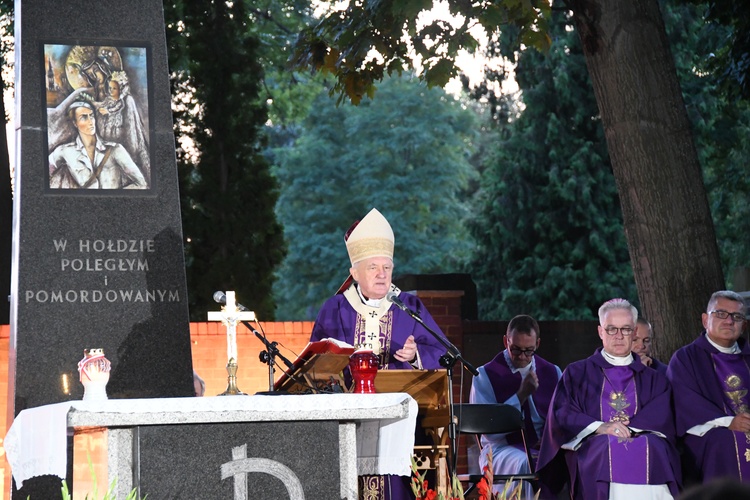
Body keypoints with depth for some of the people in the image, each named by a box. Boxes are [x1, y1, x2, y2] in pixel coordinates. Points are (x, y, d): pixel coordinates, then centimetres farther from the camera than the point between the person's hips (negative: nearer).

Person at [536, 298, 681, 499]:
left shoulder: (654, 379, 25)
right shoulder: (577, 373, 21)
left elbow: (662, 417, 8)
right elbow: (560, 414, 6)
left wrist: (630, 429, -11)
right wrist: (599, 427, -11)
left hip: (644, 441, 1)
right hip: (594, 447, -1)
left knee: (652, 449, -35)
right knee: (610, 452, -37)